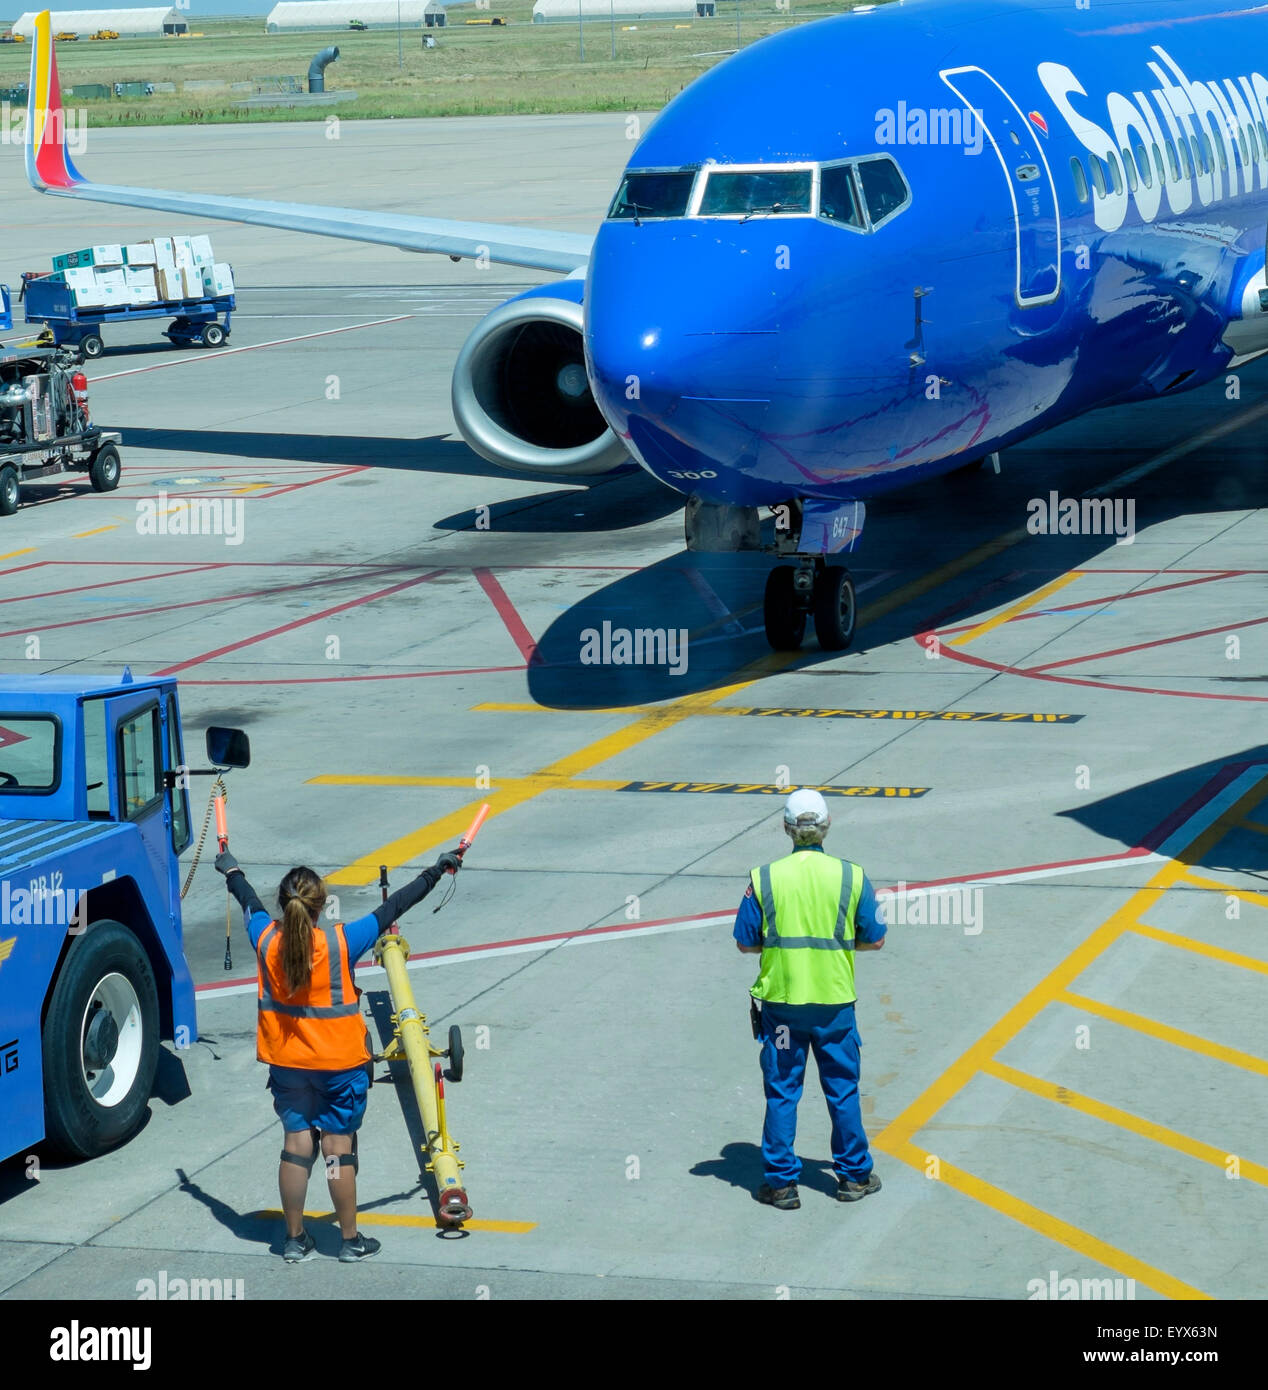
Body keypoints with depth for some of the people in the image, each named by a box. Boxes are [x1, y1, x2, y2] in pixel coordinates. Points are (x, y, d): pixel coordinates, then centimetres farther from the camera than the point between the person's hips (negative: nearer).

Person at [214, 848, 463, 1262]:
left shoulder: (266, 940, -11)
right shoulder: (341, 941, -19)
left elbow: (248, 901, 11)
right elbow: (393, 907, -11)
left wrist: (232, 870, 32)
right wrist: (436, 871, 1)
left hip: (286, 1062, 3)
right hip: (340, 1061, -3)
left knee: (297, 1140, 10)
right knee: (339, 1143, 5)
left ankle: (295, 1239, 16)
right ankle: (350, 1240, 14)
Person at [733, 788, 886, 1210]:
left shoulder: (764, 878, -7)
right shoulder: (851, 876, -6)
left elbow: (745, 943, -3)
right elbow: (874, 939, 0)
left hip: (780, 1000, 0)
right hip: (834, 1001, 0)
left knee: (781, 1092, 9)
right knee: (843, 1089, 13)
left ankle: (781, 1182, 11)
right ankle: (854, 1175, 22)